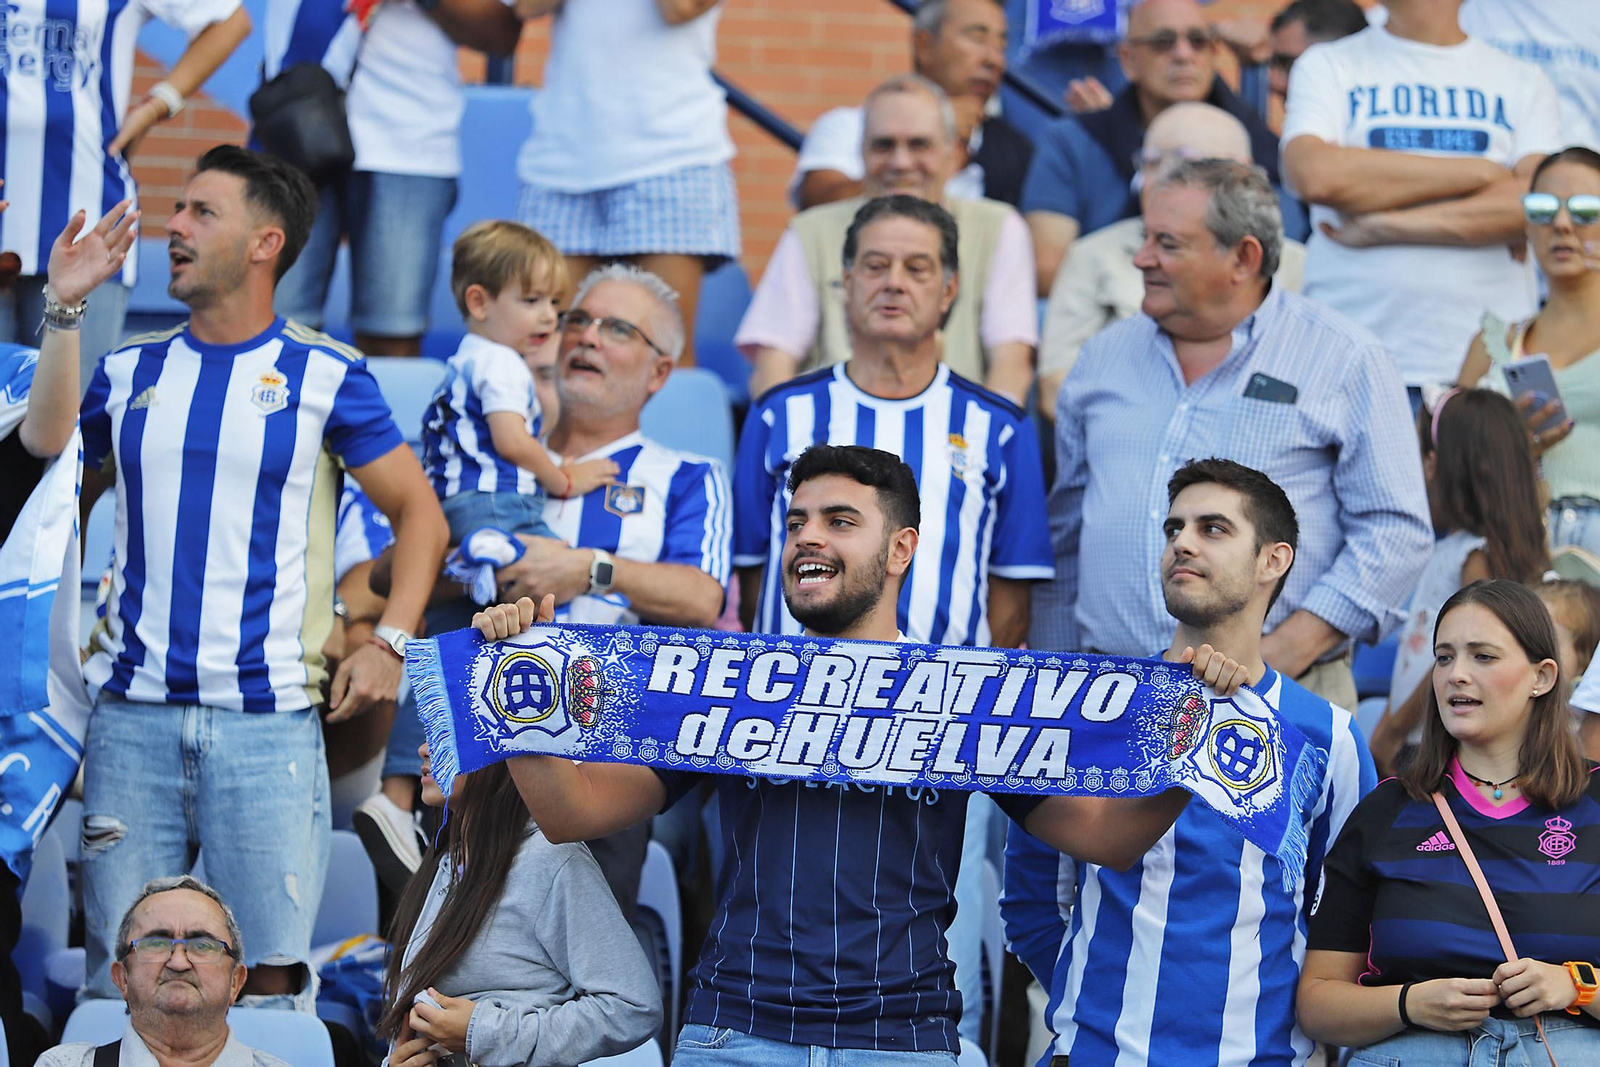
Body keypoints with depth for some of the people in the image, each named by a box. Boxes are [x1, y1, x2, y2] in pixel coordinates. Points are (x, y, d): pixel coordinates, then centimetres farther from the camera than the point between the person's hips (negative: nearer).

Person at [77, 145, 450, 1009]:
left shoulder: (324, 377, 3)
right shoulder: (129, 374, 12)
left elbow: (419, 515, 7)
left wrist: (388, 643, -5)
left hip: (267, 719, -3)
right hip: (130, 712, 3)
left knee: (273, 979, -4)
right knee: (116, 983, 2)